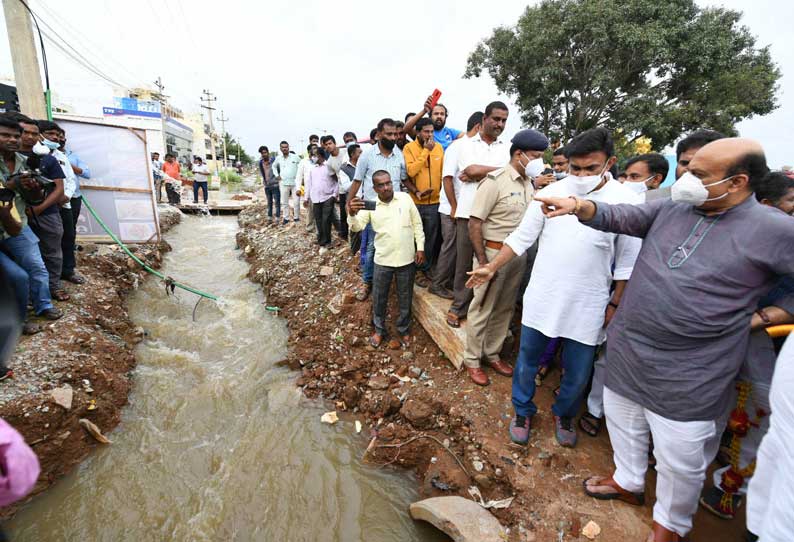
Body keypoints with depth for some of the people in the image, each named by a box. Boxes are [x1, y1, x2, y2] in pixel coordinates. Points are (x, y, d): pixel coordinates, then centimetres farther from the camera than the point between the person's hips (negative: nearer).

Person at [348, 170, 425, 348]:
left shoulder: (405, 198, -3)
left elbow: (417, 224, 4)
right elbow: (357, 227, -13)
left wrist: (420, 247, 1)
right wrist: (352, 214, -34)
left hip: (406, 258, 0)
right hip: (382, 260, 0)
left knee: (405, 298, 14)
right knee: (379, 298, 11)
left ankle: (403, 330, 34)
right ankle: (379, 330, 32)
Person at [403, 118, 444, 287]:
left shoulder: (438, 147, 4)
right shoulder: (409, 147, -7)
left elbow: (443, 171, 10)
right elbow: (410, 171, -20)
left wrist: (441, 189, 3)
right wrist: (426, 151, -18)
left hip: (434, 202, 3)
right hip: (415, 202, -3)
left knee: (431, 239, 12)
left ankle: (425, 269, 28)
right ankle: (416, 270, 25)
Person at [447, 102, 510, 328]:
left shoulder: (508, 148, 13)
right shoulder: (466, 144, 6)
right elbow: (472, 169, -11)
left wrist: (475, 176, -10)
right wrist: (503, 169, -3)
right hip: (468, 212, -2)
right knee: (465, 261, 4)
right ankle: (460, 306, 18)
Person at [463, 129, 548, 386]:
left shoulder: (529, 183, 8)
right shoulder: (495, 181, -14)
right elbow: (474, 223, -16)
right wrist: (482, 262, -18)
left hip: (519, 255, 7)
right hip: (494, 253, -7)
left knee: (505, 309, 16)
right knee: (482, 309, 4)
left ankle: (492, 354, 33)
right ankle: (472, 359, 21)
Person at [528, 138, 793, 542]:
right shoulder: (671, 208, 1)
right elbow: (618, 217, -4)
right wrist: (578, 205, -20)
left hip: (687, 378, -4)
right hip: (626, 353, 5)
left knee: (678, 461, 14)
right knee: (623, 425, 25)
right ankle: (628, 482, 53)